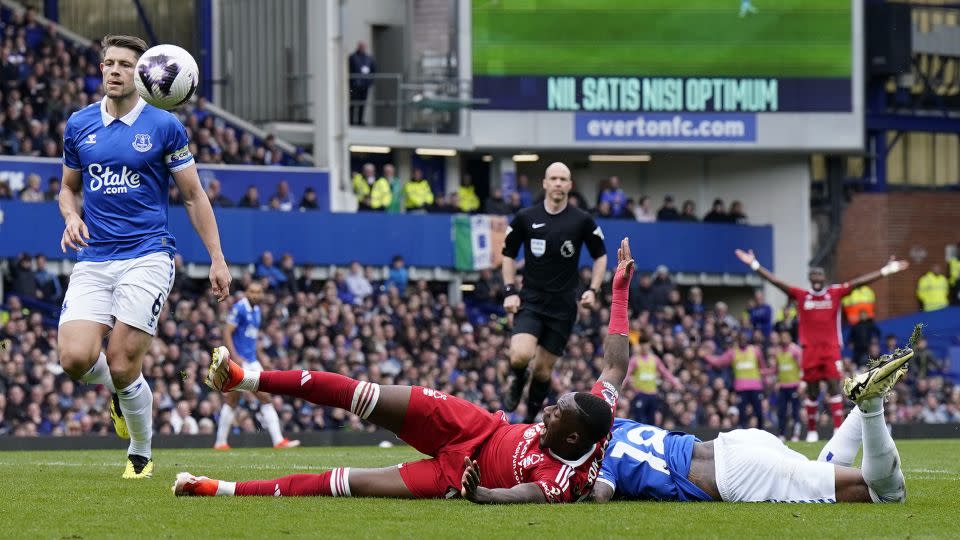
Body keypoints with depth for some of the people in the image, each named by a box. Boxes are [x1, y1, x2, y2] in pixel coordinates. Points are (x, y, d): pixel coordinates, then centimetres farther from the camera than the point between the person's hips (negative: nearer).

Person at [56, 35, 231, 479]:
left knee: (122, 367, -12)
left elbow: (194, 196, 5)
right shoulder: (79, 125, 8)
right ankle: (120, 391, 20)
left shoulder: (164, 127, -1)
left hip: (146, 258, -3)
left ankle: (141, 454, 14)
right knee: (75, 358, -17)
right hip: (93, 261, 3)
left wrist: (217, 259, 1)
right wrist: (72, 217, -1)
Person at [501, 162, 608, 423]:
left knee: (543, 369, 3)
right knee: (521, 355, -22)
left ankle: (531, 419, 22)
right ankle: (518, 382, 13)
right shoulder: (525, 218, 0)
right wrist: (510, 291, 0)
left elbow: (600, 255, 11)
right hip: (530, 301, 0)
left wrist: (593, 290, -2)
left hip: (563, 306, 0)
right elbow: (508, 255, 11)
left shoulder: (582, 221, -1)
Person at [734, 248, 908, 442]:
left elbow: (860, 281, 0)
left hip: (831, 348, -1)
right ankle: (811, 431, 14)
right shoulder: (801, 295, 4)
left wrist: (886, 270, -3)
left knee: (834, 387, -9)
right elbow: (775, 281, 3)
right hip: (810, 349, 1)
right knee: (812, 391, 5)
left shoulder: (835, 293, 3)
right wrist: (755, 265, -1)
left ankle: (839, 428, -13)